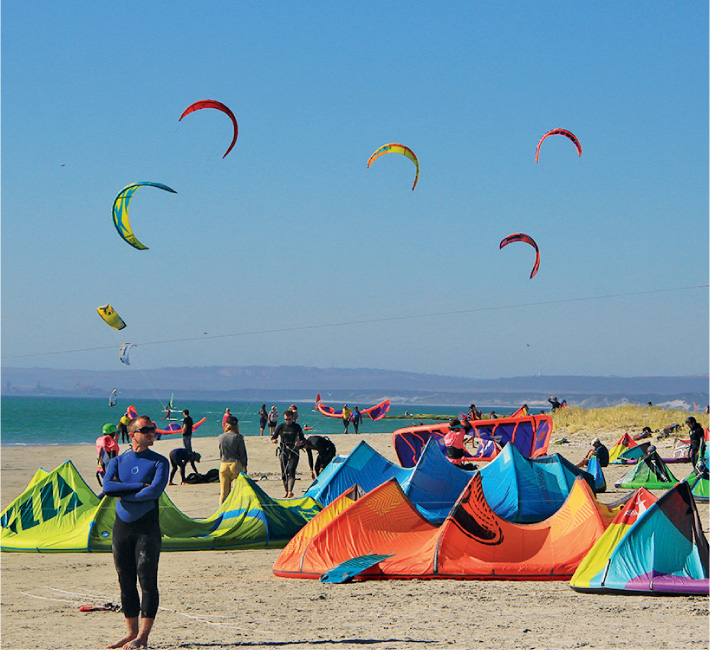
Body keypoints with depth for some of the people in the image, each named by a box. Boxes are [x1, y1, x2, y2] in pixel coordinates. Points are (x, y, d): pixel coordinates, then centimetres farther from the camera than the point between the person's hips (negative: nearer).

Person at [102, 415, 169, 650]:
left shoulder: (159, 462, 2)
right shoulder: (117, 461, 11)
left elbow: (156, 490, -14)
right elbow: (107, 487, -7)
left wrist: (124, 493, -6)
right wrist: (141, 486, -12)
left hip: (147, 527, -4)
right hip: (122, 526, 4)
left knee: (147, 581, -6)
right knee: (126, 582, 7)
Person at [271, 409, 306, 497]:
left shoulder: (297, 427, 2)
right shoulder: (281, 426, 5)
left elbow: (302, 439, 7)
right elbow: (273, 436, 8)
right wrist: (274, 440, -16)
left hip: (294, 452, -3)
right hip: (283, 452, 3)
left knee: (291, 470, -18)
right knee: (284, 472, 4)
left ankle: (290, 491, -25)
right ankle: (286, 491, 18)